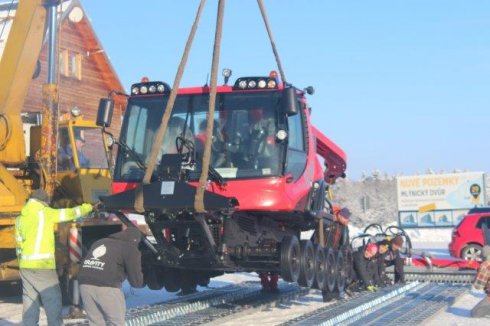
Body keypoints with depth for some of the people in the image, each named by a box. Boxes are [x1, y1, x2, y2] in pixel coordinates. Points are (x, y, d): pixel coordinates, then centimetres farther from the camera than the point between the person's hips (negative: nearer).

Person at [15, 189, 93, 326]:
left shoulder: (20, 218, 13)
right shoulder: (45, 213, -4)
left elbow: (19, 244, 15)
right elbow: (70, 213, 5)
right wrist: (88, 207, 20)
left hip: (26, 266, 6)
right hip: (43, 265, -6)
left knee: (30, 302, 9)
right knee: (53, 302, -1)